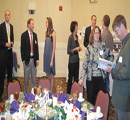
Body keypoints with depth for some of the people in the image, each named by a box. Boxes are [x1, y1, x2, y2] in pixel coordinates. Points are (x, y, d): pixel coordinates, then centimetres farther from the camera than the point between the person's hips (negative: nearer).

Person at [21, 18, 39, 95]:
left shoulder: (35, 35, 11)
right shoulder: (24, 35, -4)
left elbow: (37, 47, 12)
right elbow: (22, 48, -5)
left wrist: (37, 59, 6)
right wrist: (23, 60, -9)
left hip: (34, 59, 4)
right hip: (27, 59, -4)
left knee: (34, 78, 11)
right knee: (26, 78, 4)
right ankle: (26, 93, 16)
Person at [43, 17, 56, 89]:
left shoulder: (53, 33, -11)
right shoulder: (46, 33, 10)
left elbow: (54, 47, -13)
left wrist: (52, 60, -16)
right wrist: (45, 55, 10)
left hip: (50, 54, -7)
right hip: (46, 54, 7)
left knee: (51, 75, 3)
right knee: (47, 74, 14)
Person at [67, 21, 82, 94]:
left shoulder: (76, 36, 9)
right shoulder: (70, 37, -13)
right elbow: (68, 51, -13)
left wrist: (79, 48, 2)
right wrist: (75, 49, -26)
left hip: (77, 59, 7)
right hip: (72, 60, -7)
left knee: (76, 77, 13)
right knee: (70, 77, 2)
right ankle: (68, 93, 14)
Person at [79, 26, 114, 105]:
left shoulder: (103, 46, -2)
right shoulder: (89, 48, 0)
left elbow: (111, 56, 14)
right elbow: (85, 64, 0)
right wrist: (82, 78, -8)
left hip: (101, 78, 0)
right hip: (90, 78, 0)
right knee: (90, 99, 10)